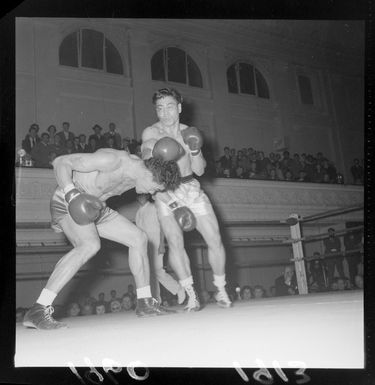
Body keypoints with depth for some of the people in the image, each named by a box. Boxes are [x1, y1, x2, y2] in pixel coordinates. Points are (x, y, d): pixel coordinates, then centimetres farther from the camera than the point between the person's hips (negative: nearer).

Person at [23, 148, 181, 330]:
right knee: (90, 245, -35)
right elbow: (61, 161, -22)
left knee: (139, 238, 3)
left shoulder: (138, 172, -1)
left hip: (92, 208, 9)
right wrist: (71, 193, -38)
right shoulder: (112, 160, -28)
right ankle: (38, 311, -34)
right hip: (67, 202, -8)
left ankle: (145, 303, 12)